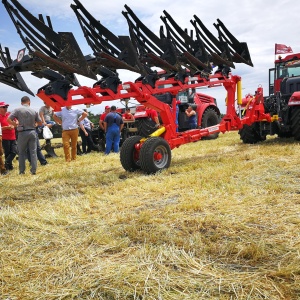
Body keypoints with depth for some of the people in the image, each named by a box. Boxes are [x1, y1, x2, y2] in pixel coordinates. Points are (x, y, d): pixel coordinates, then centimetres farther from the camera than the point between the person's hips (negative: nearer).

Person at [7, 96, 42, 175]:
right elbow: (40, 123, 6)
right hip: (32, 132, 1)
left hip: (22, 133, -1)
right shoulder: (34, 111, 1)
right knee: (33, 152, 6)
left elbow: (9, 119, -10)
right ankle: (33, 170, 6)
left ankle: (22, 171, 14)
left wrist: (16, 124, 4)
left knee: (22, 152, 10)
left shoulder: (18, 110, -5)